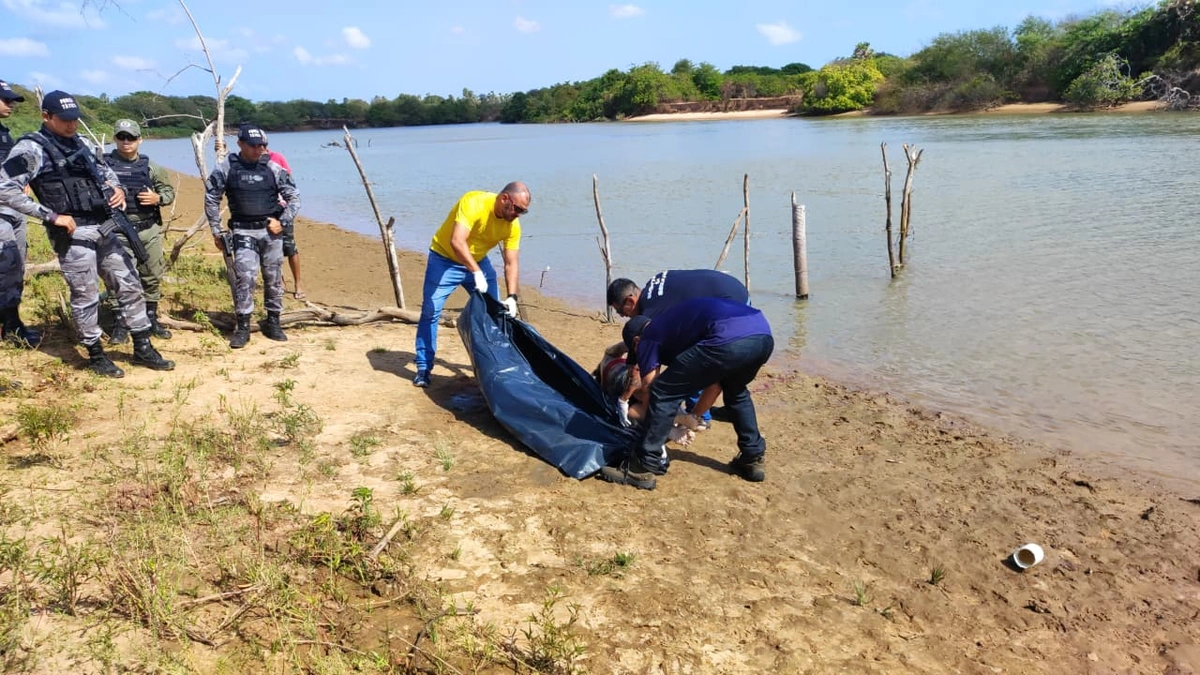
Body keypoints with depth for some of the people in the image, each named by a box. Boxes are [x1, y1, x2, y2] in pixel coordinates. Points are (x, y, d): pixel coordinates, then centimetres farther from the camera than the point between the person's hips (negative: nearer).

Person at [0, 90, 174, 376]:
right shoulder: (31, 149, -9)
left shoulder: (83, 145, 12)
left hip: (104, 230, 7)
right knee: (86, 297, 2)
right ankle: (96, 355, 17)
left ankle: (143, 349, 19)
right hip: (73, 235, -7)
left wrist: (117, 189, 6)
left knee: (130, 286, 9)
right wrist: (51, 216, -17)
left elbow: (105, 171, 29)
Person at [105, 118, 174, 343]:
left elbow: (169, 190, 13)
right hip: (120, 231, -3)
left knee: (152, 277, 11)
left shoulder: (150, 166, 8)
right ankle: (120, 325, 6)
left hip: (150, 230, 4)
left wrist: (157, 198, -7)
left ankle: (151, 320, 24)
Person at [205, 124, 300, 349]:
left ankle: (273, 322, 21)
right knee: (244, 277, -11)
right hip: (243, 231, -2)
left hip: (271, 230, 2)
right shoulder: (226, 168, -2)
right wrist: (216, 231, 6)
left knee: (274, 278, 8)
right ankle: (243, 326, -2)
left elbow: (294, 197, 7)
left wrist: (282, 221, -3)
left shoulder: (273, 169, 0)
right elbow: (211, 199, 6)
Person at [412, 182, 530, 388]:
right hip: (445, 258, -5)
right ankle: (423, 367, 1)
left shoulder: (513, 225, -14)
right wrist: (476, 272, -48)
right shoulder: (474, 203, -32)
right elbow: (457, 241, -41)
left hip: (478, 261, 6)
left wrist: (511, 297, -24)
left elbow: (511, 263, -13)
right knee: (430, 311, -9)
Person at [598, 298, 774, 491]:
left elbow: (649, 391, 20)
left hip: (729, 339, -8)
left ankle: (642, 469, 7)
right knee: (735, 391, 37)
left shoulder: (648, 339, 20)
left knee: (663, 393, 7)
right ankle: (753, 458, 37)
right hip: (763, 334, 8)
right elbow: (714, 379, 46)